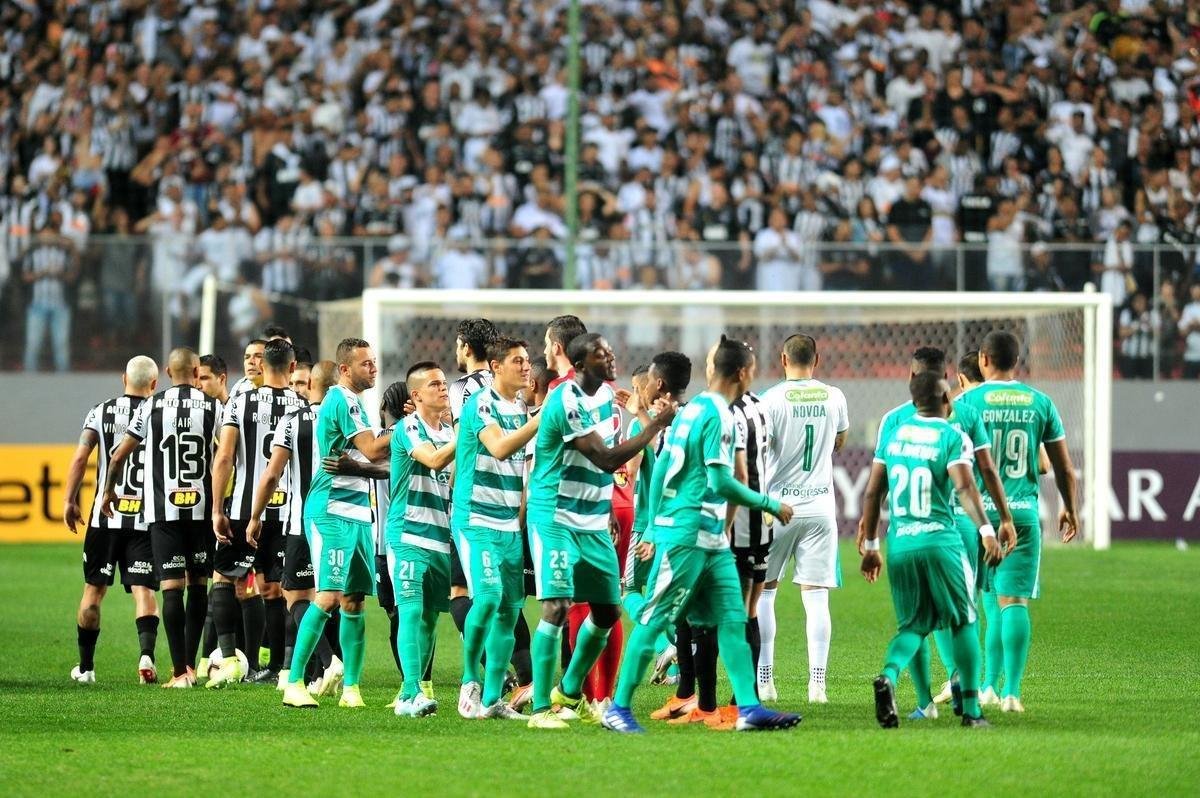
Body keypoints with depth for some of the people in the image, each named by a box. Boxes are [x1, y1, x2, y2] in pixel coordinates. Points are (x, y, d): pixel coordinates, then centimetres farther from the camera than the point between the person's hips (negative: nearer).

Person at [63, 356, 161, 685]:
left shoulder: (101, 412, 1)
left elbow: (80, 458, -5)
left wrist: (69, 500, 4)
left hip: (106, 514, 1)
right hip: (146, 517, -1)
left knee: (94, 589, 12)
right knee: (143, 590, 0)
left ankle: (85, 666, 17)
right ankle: (147, 653, -23)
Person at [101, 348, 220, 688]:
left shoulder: (151, 407, 1)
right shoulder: (213, 407, 2)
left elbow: (118, 457, 5)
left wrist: (109, 492, 22)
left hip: (163, 509, -1)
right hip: (202, 508, 1)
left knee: (172, 587, -4)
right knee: (198, 584, 13)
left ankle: (180, 672, -9)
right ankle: (190, 664, 17)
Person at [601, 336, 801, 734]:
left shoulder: (692, 408, 13)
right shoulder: (717, 414, -14)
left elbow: (660, 469, 15)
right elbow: (721, 482, -19)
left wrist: (653, 528, 20)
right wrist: (771, 505, -8)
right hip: (688, 534, -9)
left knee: (731, 618, 6)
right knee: (655, 619, -4)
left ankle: (748, 708, 4)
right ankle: (618, 708, 1)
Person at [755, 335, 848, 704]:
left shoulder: (771, 400, -10)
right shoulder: (833, 398, 3)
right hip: (820, 505, 3)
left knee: (762, 591, 10)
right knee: (816, 596, 1)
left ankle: (764, 678, 7)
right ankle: (817, 682, -5)